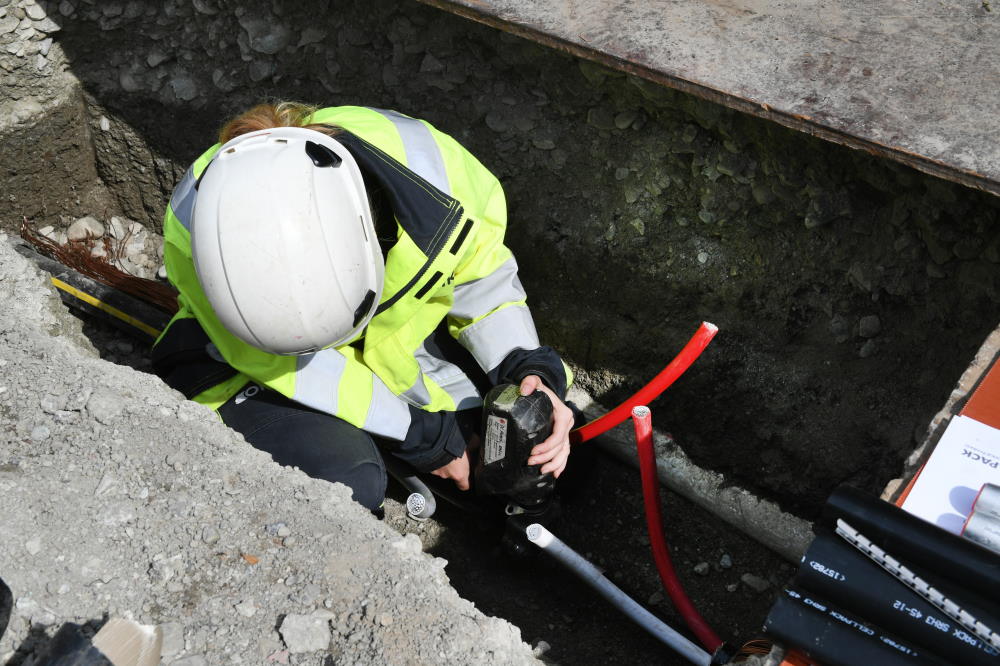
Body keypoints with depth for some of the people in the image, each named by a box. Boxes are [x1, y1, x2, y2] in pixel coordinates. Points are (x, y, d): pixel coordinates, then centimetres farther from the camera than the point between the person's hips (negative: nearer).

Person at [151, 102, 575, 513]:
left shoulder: (431, 167, -31)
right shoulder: (193, 227, -34)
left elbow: (486, 282, -11)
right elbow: (301, 368, -26)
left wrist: (528, 370, -25)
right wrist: (421, 434, -23)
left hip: (395, 337, 3)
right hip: (251, 360, -3)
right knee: (346, 483, -31)